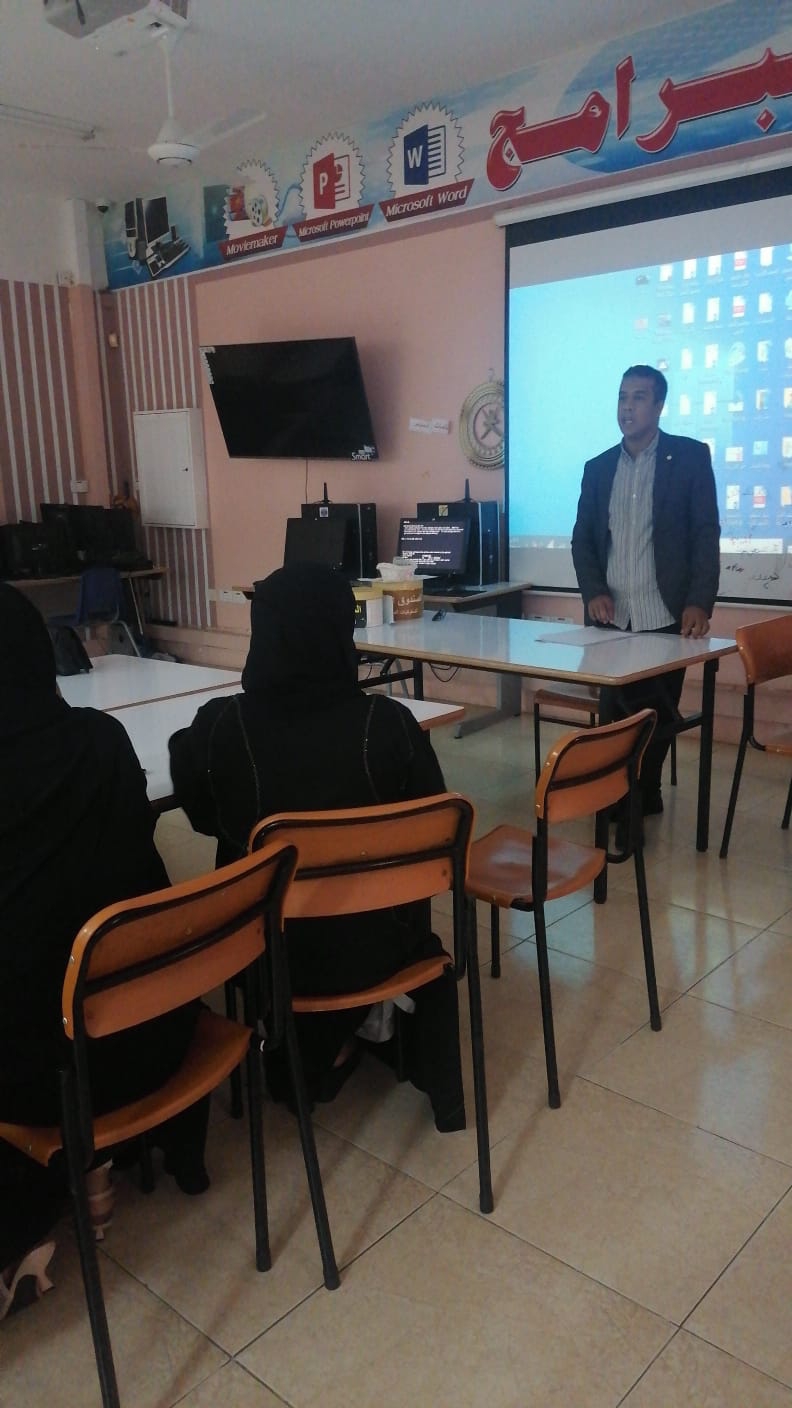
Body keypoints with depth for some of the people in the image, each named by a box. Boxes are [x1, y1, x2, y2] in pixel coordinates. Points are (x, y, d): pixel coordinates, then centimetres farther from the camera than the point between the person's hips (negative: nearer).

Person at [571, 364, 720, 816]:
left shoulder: (691, 456, 2)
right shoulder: (598, 468, 13)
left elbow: (706, 534, -3)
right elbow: (583, 538, 13)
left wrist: (699, 603, -14)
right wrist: (593, 592, -4)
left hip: (664, 616, -2)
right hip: (610, 618, 3)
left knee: (658, 715, 5)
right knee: (614, 715, 1)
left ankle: (643, 796, 23)